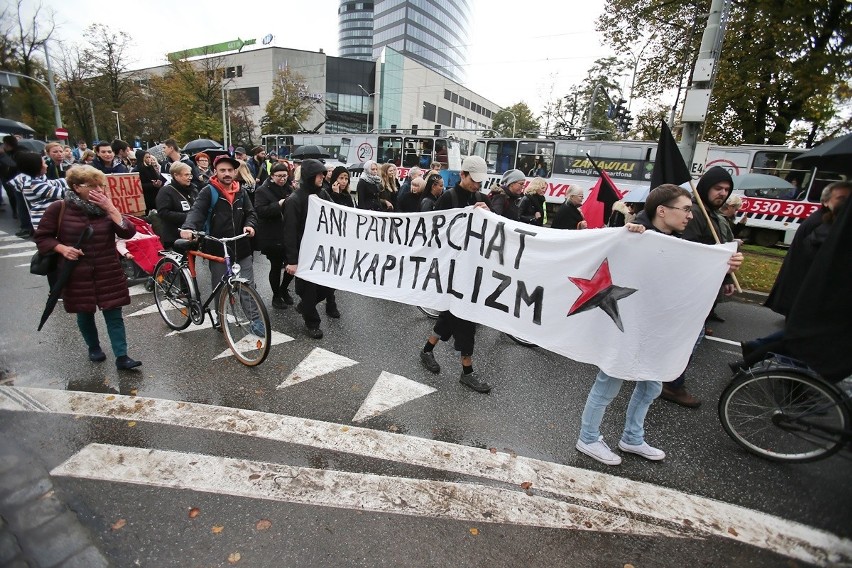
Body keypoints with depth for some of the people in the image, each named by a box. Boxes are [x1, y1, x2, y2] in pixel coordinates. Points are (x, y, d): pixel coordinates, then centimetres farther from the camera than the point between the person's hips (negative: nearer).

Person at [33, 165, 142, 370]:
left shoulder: (105, 207, 2)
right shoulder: (59, 209, -4)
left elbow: (128, 232, -12)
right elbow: (42, 237, 4)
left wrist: (110, 209, -18)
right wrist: (62, 248, -15)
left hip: (108, 273, 1)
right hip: (78, 274, 0)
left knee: (114, 315, -1)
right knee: (85, 314, 14)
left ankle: (121, 357, 3)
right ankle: (94, 348, 37)